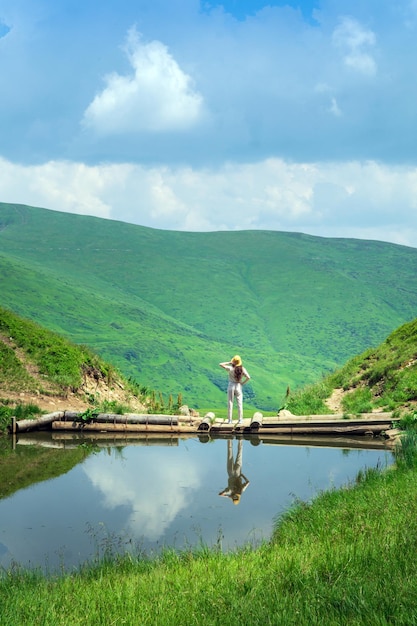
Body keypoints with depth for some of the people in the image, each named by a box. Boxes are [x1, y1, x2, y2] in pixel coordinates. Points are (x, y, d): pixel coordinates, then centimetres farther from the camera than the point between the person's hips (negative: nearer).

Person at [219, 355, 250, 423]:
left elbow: (220, 364, -10)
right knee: (239, 404, 8)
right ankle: (240, 420, 6)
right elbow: (248, 377, -13)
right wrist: (243, 383, -1)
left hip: (231, 386, -1)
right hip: (239, 386, 1)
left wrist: (229, 363, -2)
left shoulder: (231, 369, -12)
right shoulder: (242, 369, -7)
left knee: (230, 403, 5)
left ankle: (229, 420, 3)